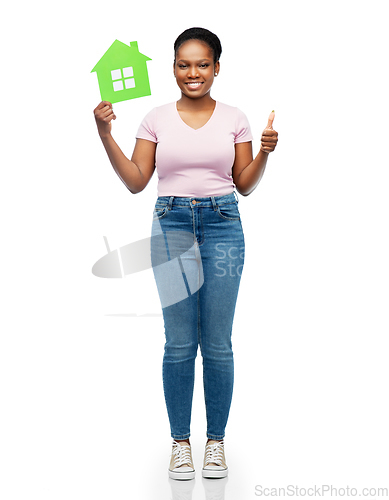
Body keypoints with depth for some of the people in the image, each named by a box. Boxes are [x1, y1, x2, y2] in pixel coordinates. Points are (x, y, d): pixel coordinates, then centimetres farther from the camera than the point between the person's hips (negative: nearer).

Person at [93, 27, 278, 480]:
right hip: (171, 225, 0)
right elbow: (135, 182, 3)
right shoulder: (157, 118, 6)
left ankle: (216, 441, 21)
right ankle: (180, 441, 21)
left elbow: (245, 185, 9)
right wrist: (106, 135, -5)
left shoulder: (234, 118, 7)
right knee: (179, 342, 3)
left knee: (217, 344, 3)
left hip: (222, 226, 0)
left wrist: (265, 152, -7)